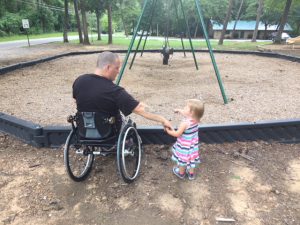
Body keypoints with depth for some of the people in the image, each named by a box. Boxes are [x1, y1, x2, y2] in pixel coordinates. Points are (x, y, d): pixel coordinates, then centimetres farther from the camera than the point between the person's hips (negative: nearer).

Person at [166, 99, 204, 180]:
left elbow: (177, 134, -24)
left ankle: (181, 173, 40)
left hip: (185, 145, -6)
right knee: (191, 158, 23)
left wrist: (169, 131, -9)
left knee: (183, 158, 17)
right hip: (193, 144, 6)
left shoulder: (185, 123, -33)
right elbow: (186, 115, 12)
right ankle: (191, 173, 41)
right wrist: (179, 110, 20)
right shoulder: (196, 119, -11)